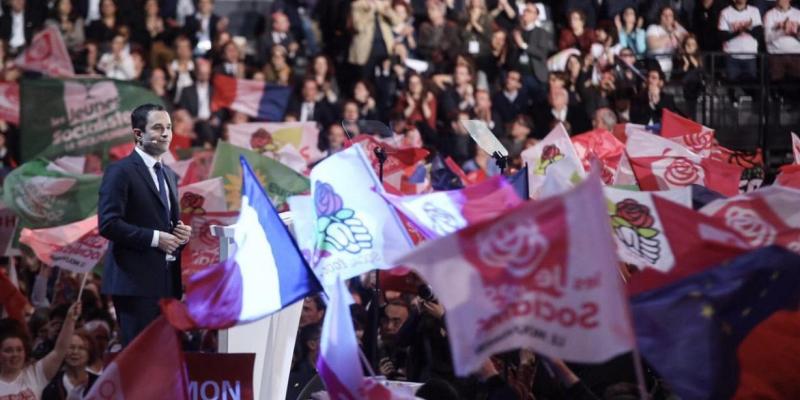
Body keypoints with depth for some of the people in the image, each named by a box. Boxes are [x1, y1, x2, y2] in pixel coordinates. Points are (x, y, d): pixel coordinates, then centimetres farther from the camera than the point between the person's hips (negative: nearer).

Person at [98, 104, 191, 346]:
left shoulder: (169, 175, 19)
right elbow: (108, 224, -16)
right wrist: (155, 238, -18)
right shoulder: (121, 172, -7)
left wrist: (181, 233, 4)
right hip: (136, 281, -8)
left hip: (167, 281, 8)